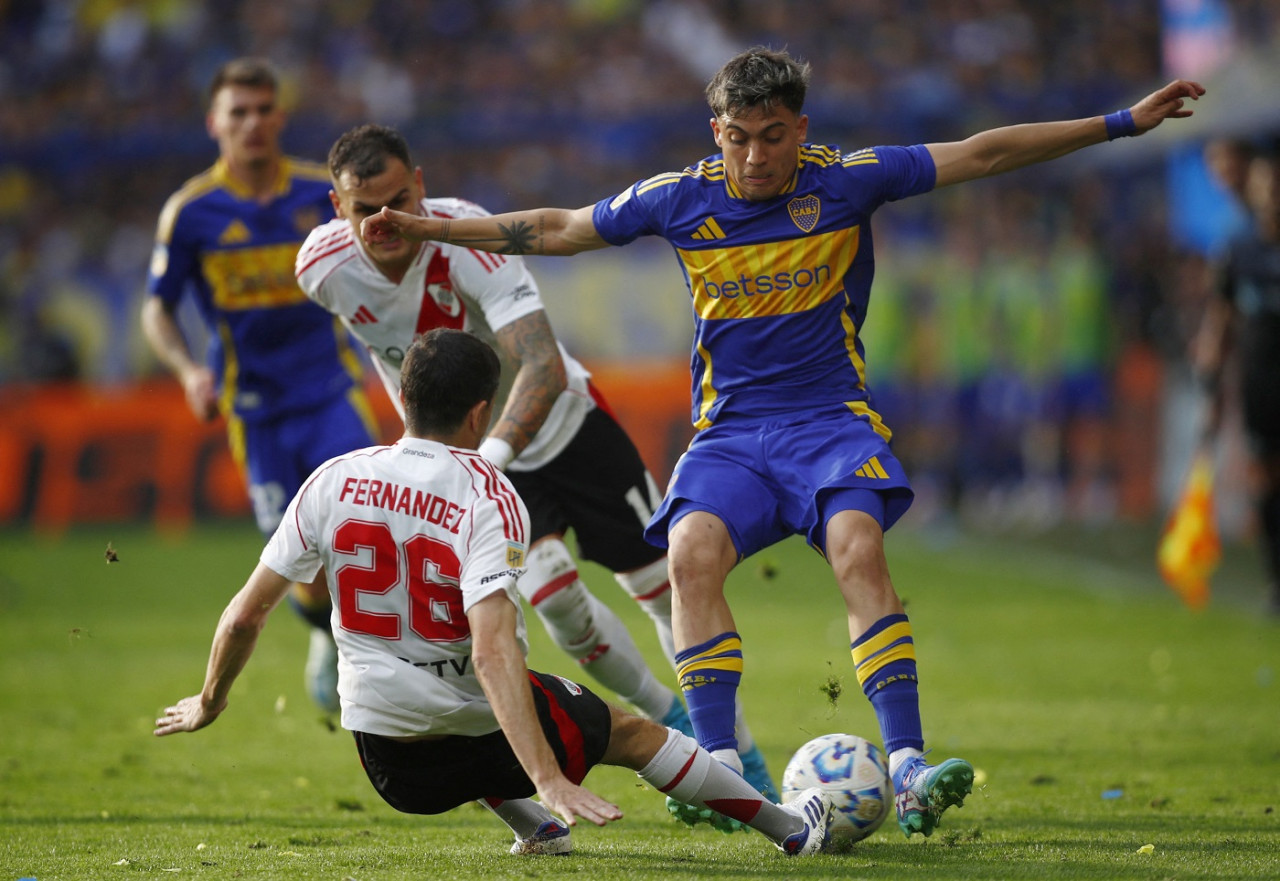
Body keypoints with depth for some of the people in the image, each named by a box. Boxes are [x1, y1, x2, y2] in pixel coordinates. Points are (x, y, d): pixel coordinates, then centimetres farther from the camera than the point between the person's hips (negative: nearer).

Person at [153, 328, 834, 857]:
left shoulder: (333, 481, -8)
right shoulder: (489, 498, -20)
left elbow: (245, 616, -4)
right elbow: (492, 652, -33)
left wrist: (208, 704, 15)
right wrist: (549, 780, -37)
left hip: (389, 766, 3)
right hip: (488, 742, -3)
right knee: (633, 732, 22)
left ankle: (534, 826, 41)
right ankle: (789, 828, 34)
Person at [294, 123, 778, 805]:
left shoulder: (467, 239, -34)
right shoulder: (323, 268, -21)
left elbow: (544, 368, -44)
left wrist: (489, 456, -59)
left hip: (562, 422, -2)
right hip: (466, 447, 2)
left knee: (663, 584, 2)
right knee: (553, 595, -17)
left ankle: (739, 755, 22)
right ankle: (671, 721, 9)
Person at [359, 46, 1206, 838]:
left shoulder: (845, 182, -2)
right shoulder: (682, 199, 2)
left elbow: (981, 155, 0)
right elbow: (558, 230, 12)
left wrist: (1123, 123, -1)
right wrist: (429, 227, 10)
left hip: (832, 421, -2)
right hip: (730, 433, 2)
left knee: (859, 547, -30)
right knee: (692, 551, -27)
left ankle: (907, 766, -32)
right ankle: (721, 767, -26)